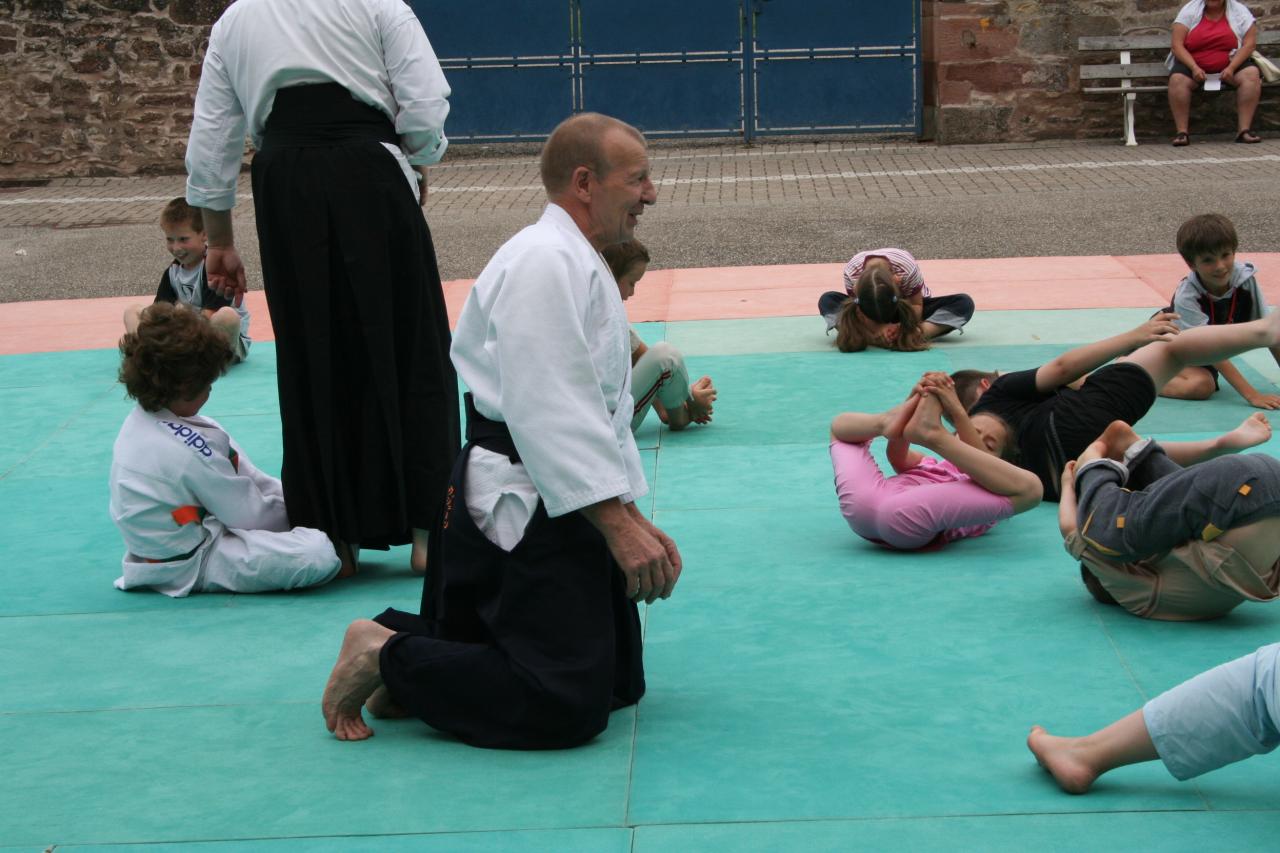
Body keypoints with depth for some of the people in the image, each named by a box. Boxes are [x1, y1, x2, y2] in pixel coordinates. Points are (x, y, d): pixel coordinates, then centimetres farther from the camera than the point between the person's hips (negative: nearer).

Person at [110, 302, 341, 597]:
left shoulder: (138, 421, 3)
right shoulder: (190, 448, -26)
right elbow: (249, 515, -16)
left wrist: (282, 492, 6)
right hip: (191, 567, -11)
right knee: (321, 555, -26)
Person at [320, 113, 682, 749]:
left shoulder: (583, 267, 20)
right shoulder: (546, 262, -16)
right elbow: (547, 411, -24)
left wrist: (638, 524, 15)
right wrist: (618, 527, -24)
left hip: (558, 512, 11)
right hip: (518, 511, -11)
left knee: (620, 683, 15)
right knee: (565, 709, -16)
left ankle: (415, 643, 18)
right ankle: (389, 658, -1)